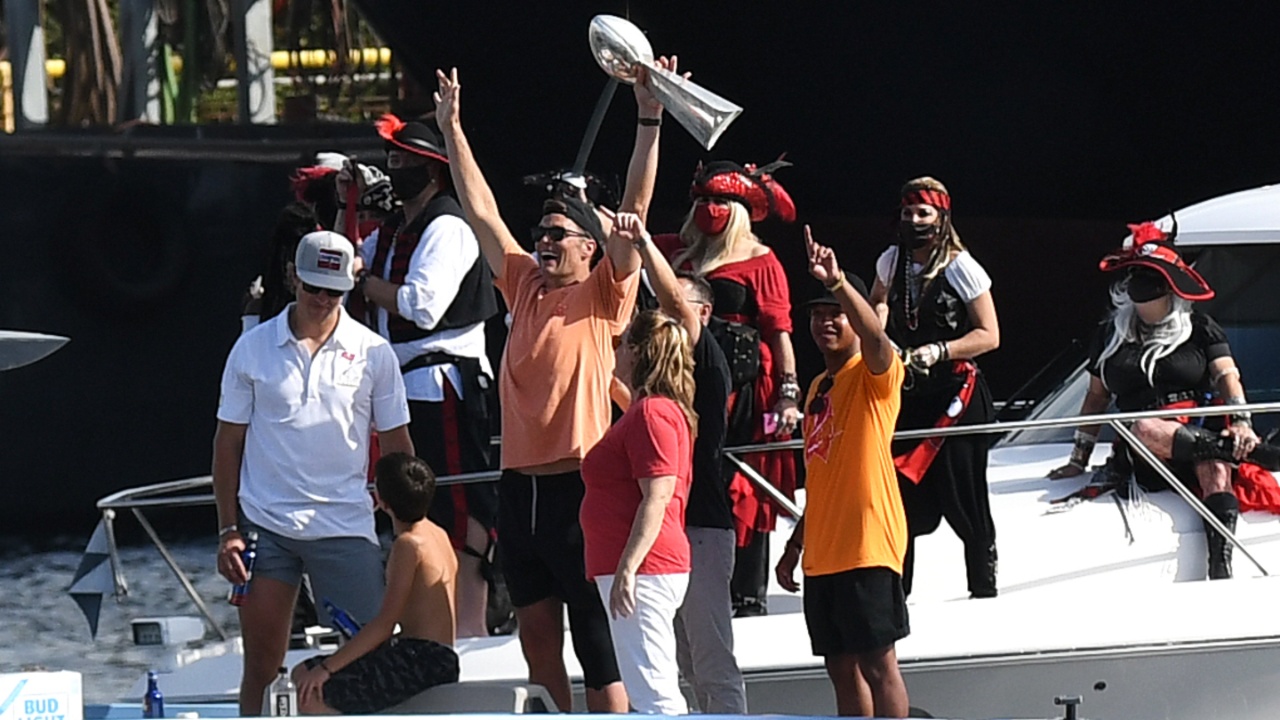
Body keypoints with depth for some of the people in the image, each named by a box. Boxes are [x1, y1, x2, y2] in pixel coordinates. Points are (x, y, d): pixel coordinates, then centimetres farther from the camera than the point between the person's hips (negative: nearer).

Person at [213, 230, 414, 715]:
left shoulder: (372, 353, 3)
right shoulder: (253, 349, 3)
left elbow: (397, 443, 8)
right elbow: (228, 442, 7)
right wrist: (228, 530, 1)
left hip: (346, 526, 0)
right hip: (265, 525, 0)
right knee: (261, 664, 2)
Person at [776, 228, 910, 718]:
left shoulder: (874, 375, -5)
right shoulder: (819, 387, 18)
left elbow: (876, 338, -30)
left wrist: (838, 283, -43)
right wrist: (795, 545, 23)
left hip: (867, 548, -8)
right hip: (823, 556, 8)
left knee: (876, 663, -7)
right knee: (841, 667, 10)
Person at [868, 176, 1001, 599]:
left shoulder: (960, 267, -9)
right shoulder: (892, 262, 8)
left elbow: (989, 335, -9)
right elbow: (877, 302, 31)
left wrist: (936, 352, -19)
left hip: (956, 396, -5)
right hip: (908, 396, 5)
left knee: (963, 500, -3)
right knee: (900, 495, 2)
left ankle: (984, 589, 7)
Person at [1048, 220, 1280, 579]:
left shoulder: (1199, 328, 12)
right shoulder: (1111, 335, 17)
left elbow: (1226, 375, 2)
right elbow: (1097, 396, 22)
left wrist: (1240, 421, -18)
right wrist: (1079, 458, 18)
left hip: (1200, 434, 0)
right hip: (1146, 457, 0)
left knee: (1215, 467, -36)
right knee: (1145, 428, -37)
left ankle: (1221, 571, -49)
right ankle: (1249, 451, -38)